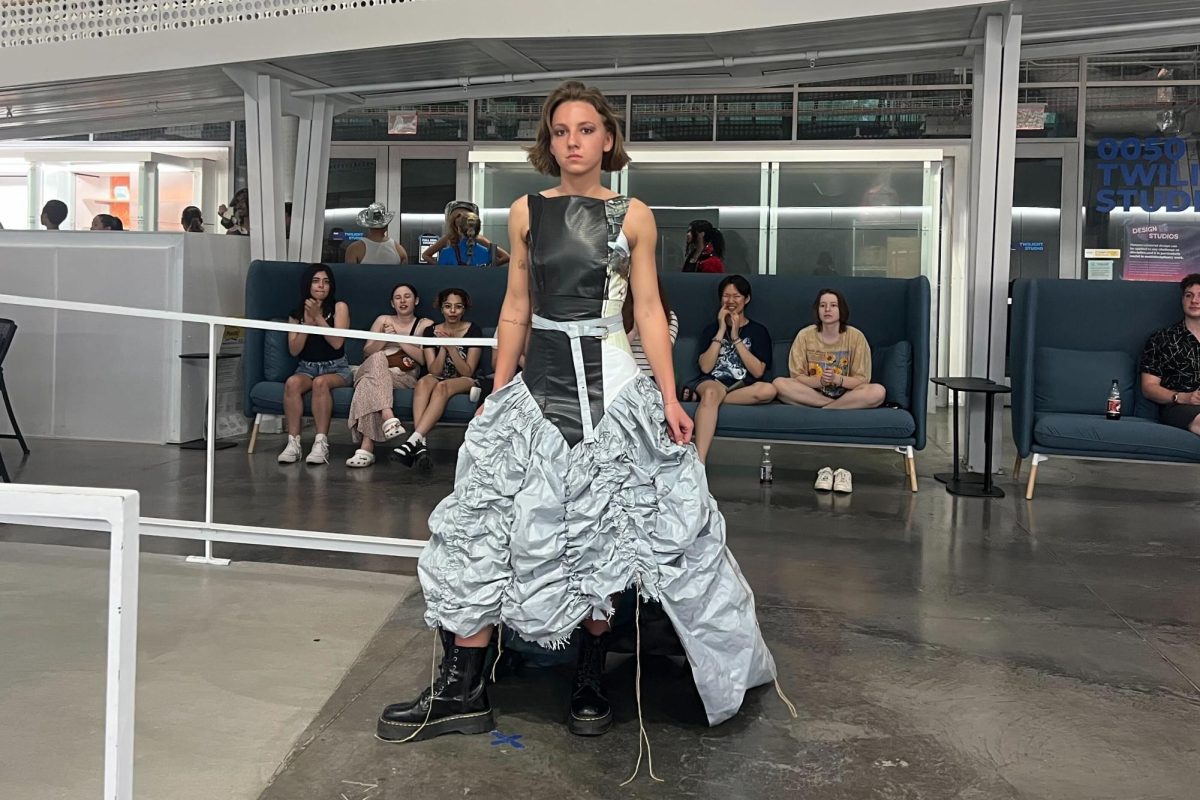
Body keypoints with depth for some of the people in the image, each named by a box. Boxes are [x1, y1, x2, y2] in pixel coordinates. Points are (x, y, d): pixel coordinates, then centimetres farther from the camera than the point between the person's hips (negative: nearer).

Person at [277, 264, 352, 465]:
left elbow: (337, 342, -11)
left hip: (336, 368, -3)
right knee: (292, 383, -31)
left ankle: (321, 444, -37)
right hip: (307, 367, 3)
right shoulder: (297, 314, 12)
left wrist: (318, 317, -13)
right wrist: (307, 323, -9)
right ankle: (293, 443, -32)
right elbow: (294, 350, 2)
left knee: (321, 382, -37)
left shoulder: (339, 307, 2)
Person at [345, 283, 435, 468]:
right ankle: (388, 418, -53)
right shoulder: (383, 321, 24)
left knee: (369, 383, -34)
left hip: (405, 377, -2)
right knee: (377, 359, -35)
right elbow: (367, 353, 14)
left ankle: (366, 448, -46)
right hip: (377, 370, 2)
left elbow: (424, 359, 0)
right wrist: (384, 339, -4)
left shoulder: (425, 325, 16)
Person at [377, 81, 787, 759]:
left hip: (609, 383, -2)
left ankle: (592, 683, 21)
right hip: (539, 381, 2)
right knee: (484, 525, -2)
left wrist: (670, 396, -5)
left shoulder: (634, 215, 3)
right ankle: (465, 690, 7)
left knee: (601, 531, 4)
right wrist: (497, 394, 9)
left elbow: (649, 309, 2)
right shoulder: (527, 212, 8)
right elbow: (516, 309, 10)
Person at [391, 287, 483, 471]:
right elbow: (434, 371, -2)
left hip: (465, 382, -2)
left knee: (442, 387, -36)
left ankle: (414, 440, -50)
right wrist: (443, 348, -18)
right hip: (439, 379, 3)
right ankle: (421, 444, -49)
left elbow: (467, 372, -8)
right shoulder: (431, 331, 4)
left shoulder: (474, 331, -3)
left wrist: (451, 347, -20)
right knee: (424, 381, -34)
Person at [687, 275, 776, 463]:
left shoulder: (759, 331, 13)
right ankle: (698, 466, -52)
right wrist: (721, 330, -1)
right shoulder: (712, 328, 16)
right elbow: (705, 367, 0)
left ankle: (699, 396, -23)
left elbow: (758, 371, -2)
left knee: (768, 390, -34)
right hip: (713, 382, 0)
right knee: (711, 391, -39)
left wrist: (736, 338, -4)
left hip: (744, 388, 1)